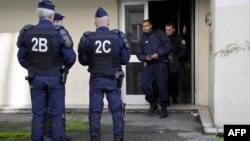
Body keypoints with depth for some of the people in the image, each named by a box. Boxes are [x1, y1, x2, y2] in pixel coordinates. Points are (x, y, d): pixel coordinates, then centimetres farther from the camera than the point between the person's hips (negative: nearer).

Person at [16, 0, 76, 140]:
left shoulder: (27, 32, -2)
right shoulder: (58, 32, -13)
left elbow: (22, 57, 4)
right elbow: (70, 57, -14)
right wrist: (64, 67, 7)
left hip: (36, 78, 3)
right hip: (55, 78, -3)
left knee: (38, 114, 11)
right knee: (57, 114, 5)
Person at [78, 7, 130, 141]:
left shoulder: (87, 38, -6)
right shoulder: (118, 36, -6)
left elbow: (83, 61, 0)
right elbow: (125, 59, -3)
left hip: (96, 79, 0)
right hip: (113, 79, 0)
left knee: (95, 111, 8)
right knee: (116, 110, 10)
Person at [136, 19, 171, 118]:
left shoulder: (159, 34, 5)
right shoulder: (142, 39, 15)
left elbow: (167, 45, -3)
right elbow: (139, 53, 13)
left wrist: (159, 54, -14)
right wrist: (145, 57, -8)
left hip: (160, 64, -4)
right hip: (149, 66, 4)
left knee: (161, 86, -2)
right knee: (144, 85, -7)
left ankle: (163, 109, 12)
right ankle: (153, 103, 16)